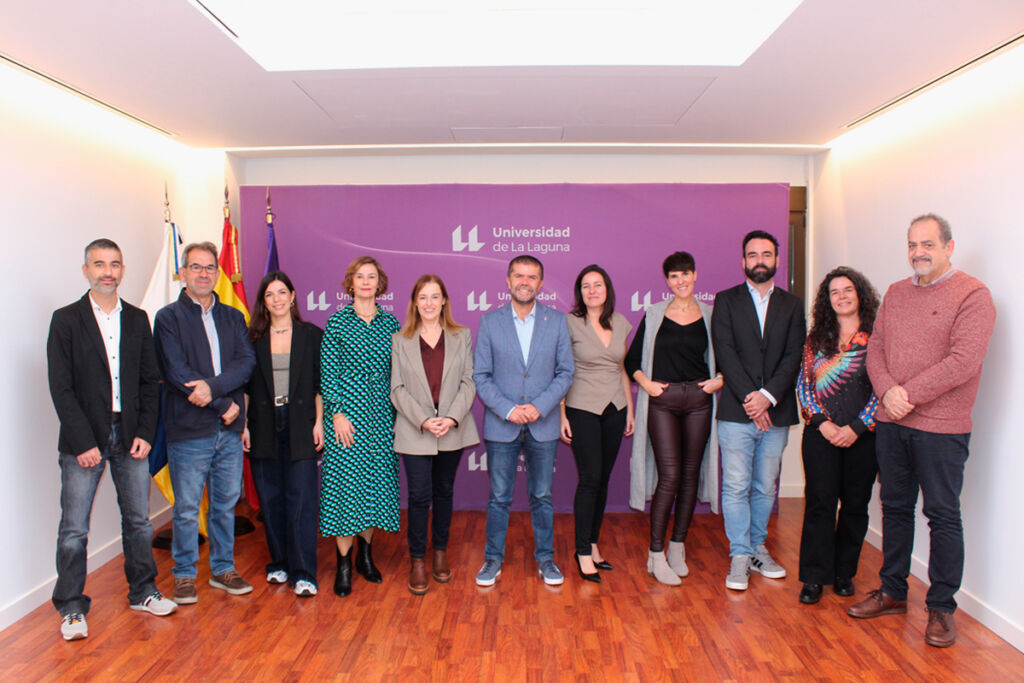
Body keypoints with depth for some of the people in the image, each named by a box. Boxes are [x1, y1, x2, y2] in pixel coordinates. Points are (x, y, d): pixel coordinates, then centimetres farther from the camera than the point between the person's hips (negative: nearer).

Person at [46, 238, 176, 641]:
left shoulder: (137, 320, 8)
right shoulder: (66, 320, -2)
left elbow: (149, 381, 8)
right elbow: (60, 388, -7)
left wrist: (145, 433, -2)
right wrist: (83, 442, -13)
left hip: (130, 435, 3)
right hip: (84, 439, -3)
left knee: (138, 520, 12)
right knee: (74, 529, 3)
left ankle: (142, 592, 27)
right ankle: (71, 609, 18)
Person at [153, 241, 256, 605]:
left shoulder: (233, 317, 12)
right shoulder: (168, 317, -1)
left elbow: (246, 363, 0)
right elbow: (176, 373, -10)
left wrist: (213, 386, -18)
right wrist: (224, 404, -10)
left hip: (229, 429, 4)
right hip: (189, 429, -4)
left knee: (226, 503, 12)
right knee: (187, 509, 4)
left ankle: (223, 569, 26)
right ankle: (184, 575, 20)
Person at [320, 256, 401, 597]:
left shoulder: (391, 323, 8)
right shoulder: (337, 322, 0)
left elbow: (397, 373, 10)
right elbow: (327, 372, -3)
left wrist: (397, 412, 4)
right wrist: (337, 413, -11)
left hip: (382, 416, 3)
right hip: (347, 414, -3)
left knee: (377, 482, 7)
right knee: (345, 482, -2)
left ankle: (365, 553, 24)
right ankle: (343, 564, 9)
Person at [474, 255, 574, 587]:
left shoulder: (557, 321, 1)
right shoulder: (489, 321, -1)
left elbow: (565, 372, 0)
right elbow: (480, 375, -2)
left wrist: (539, 406, -13)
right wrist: (507, 409, -14)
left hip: (543, 426, 1)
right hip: (501, 426, 0)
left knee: (542, 497, 12)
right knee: (498, 497, 9)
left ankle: (545, 558, 28)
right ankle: (493, 559, 25)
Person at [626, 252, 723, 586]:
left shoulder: (710, 315, 8)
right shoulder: (654, 315, 4)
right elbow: (632, 359, 7)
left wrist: (719, 380, -3)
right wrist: (645, 382, -8)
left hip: (699, 400, 3)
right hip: (662, 401, -2)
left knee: (690, 475, 8)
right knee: (669, 476, -9)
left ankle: (677, 547, 22)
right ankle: (656, 554, 2)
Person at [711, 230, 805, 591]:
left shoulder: (792, 305, 11)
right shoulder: (726, 301, 5)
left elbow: (794, 356, 0)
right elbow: (725, 353, -5)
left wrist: (768, 396, -13)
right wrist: (749, 398, -14)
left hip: (776, 412, 2)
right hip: (736, 412, -2)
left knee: (765, 487, 11)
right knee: (736, 487, -1)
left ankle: (758, 548, 26)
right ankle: (740, 556, 9)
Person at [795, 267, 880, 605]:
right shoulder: (817, 337, 7)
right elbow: (804, 382, 4)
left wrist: (856, 427, -11)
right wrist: (822, 422, -7)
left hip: (863, 435, -1)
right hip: (821, 433, 1)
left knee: (855, 504, 8)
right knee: (819, 502, -1)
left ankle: (844, 571, 24)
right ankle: (814, 577, 8)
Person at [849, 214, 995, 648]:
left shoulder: (972, 295, -8)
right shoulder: (895, 293, 12)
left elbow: (964, 360, -17)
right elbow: (875, 349, 8)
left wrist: (909, 395, -17)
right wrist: (888, 391, -10)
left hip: (941, 427, -6)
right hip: (891, 422, 6)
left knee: (943, 515, 4)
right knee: (895, 507, 14)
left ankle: (941, 608, 18)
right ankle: (892, 592, 28)